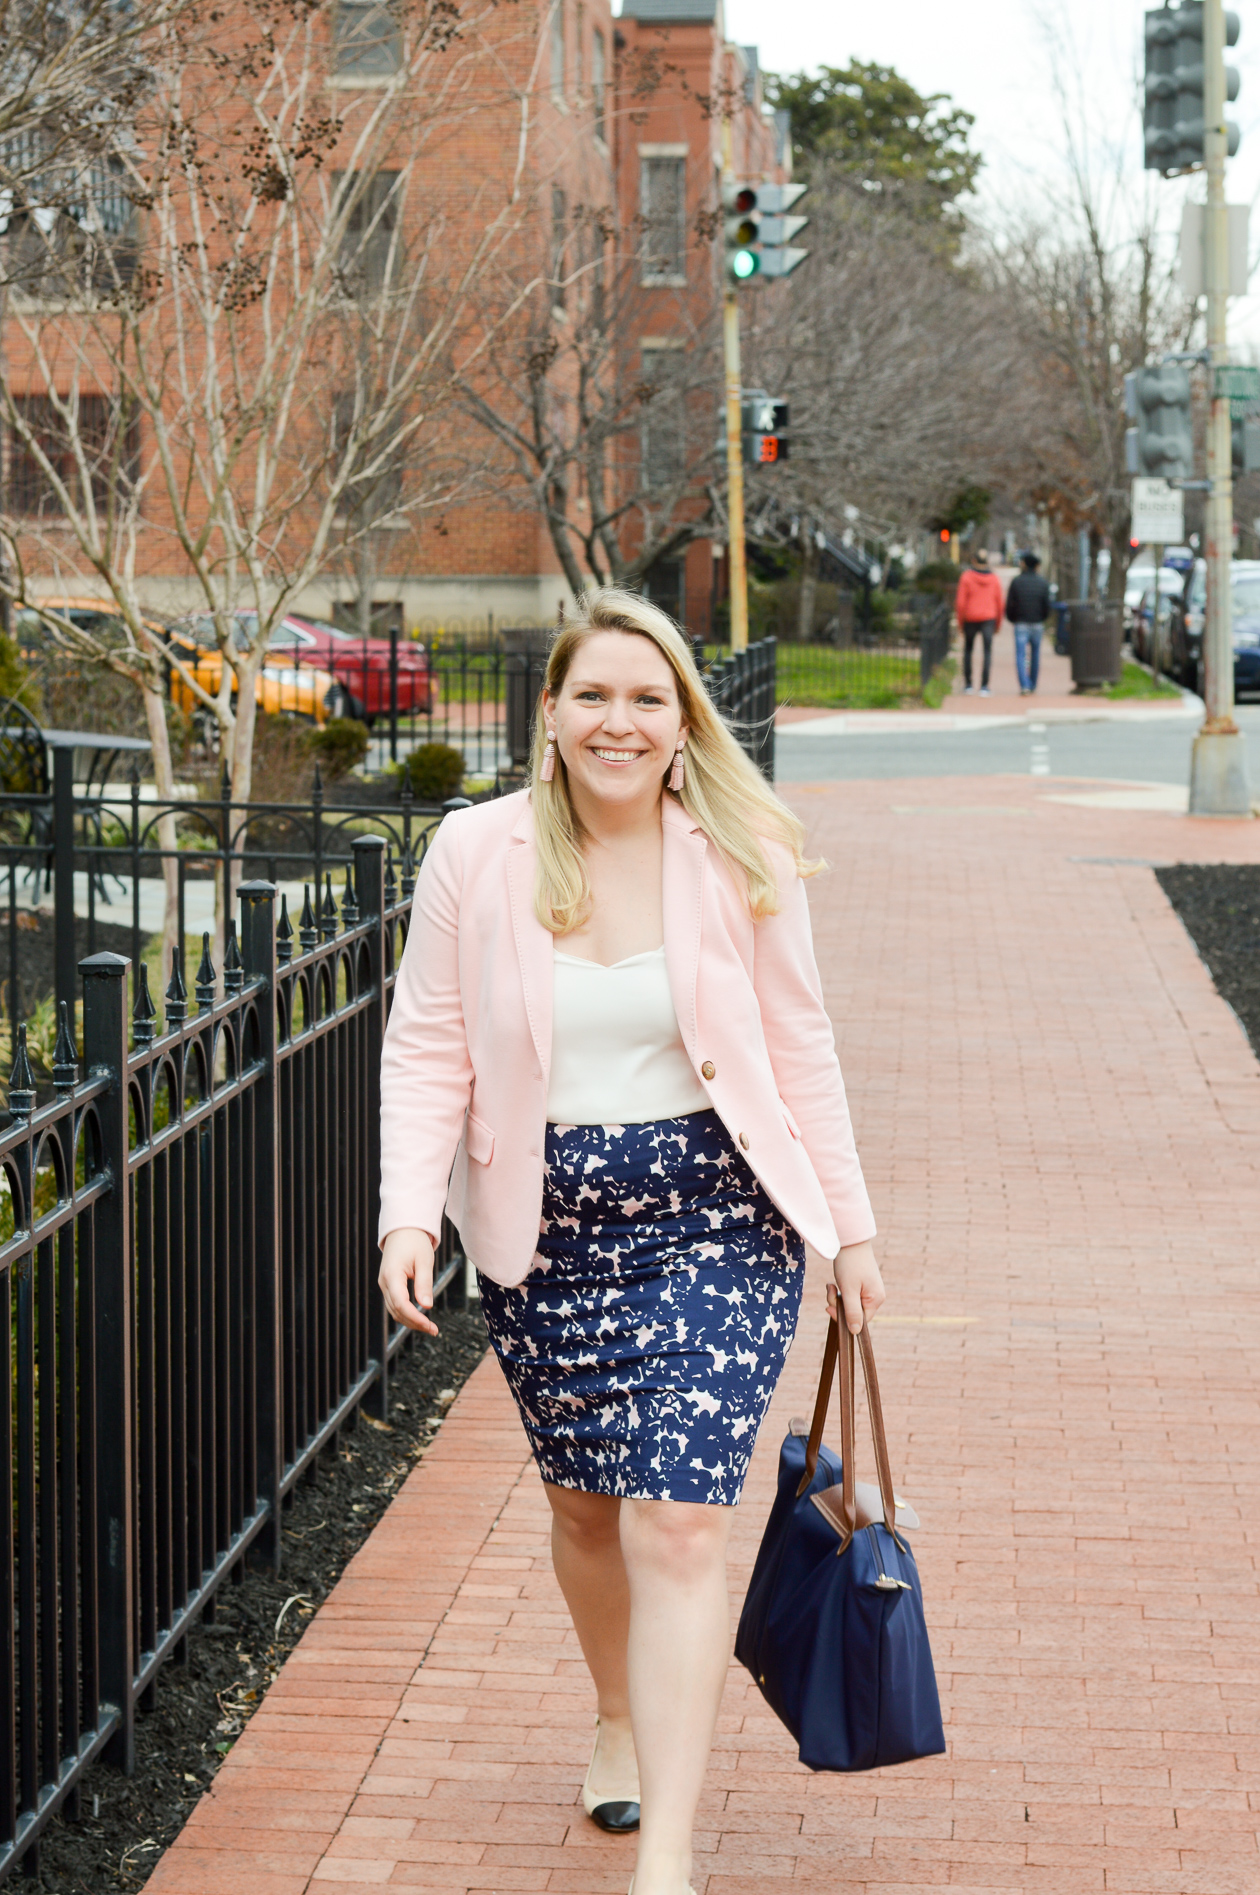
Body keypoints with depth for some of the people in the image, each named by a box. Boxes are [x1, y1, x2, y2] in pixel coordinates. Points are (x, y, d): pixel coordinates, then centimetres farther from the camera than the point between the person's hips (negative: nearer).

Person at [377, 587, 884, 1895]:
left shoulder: (741, 858, -4)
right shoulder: (474, 857, -5)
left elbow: (797, 1049, 4)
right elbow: (426, 1049, -2)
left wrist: (848, 1228, 7)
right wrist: (409, 1212, -14)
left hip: (714, 1221, -2)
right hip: (545, 1234, 2)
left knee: (679, 1524, -10)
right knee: (584, 1504, 17)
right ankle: (620, 1717, 47)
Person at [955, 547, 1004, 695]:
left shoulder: (967, 577, -4)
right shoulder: (995, 579, 2)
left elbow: (960, 602, -6)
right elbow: (999, 603, 4)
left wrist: (960, 622, 3)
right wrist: (997, 623, 14)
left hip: (970, 618, -1)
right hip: (989, 618, 1)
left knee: (968, 650, 15)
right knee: (987, 651, 0)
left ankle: (967, 685, 16)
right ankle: (984, 686, -10)